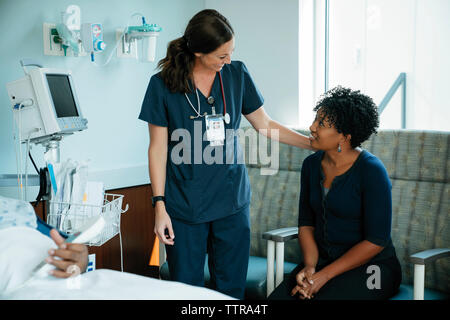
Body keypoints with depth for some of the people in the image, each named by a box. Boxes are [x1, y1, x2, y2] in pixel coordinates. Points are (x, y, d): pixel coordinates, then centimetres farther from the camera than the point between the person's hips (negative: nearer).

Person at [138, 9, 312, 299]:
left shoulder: (237, 74, 3)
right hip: (185, 206, -2)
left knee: (232, 286, 7)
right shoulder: (163, 84, -6)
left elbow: (265, 125, 11)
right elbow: (158, 148, -3)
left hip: (232, 200, 3)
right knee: (187, 287, 4)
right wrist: (160, 205, -6)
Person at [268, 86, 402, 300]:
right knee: (277, 297, -20)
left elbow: (376, 241, -15)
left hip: (371, 266, -5)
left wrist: (324, 275, -17)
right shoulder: (311, 164, 4)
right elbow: (306, 223, 8)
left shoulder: (372, 171, -15)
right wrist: (309, 267, -9)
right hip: (323, 259, 5)